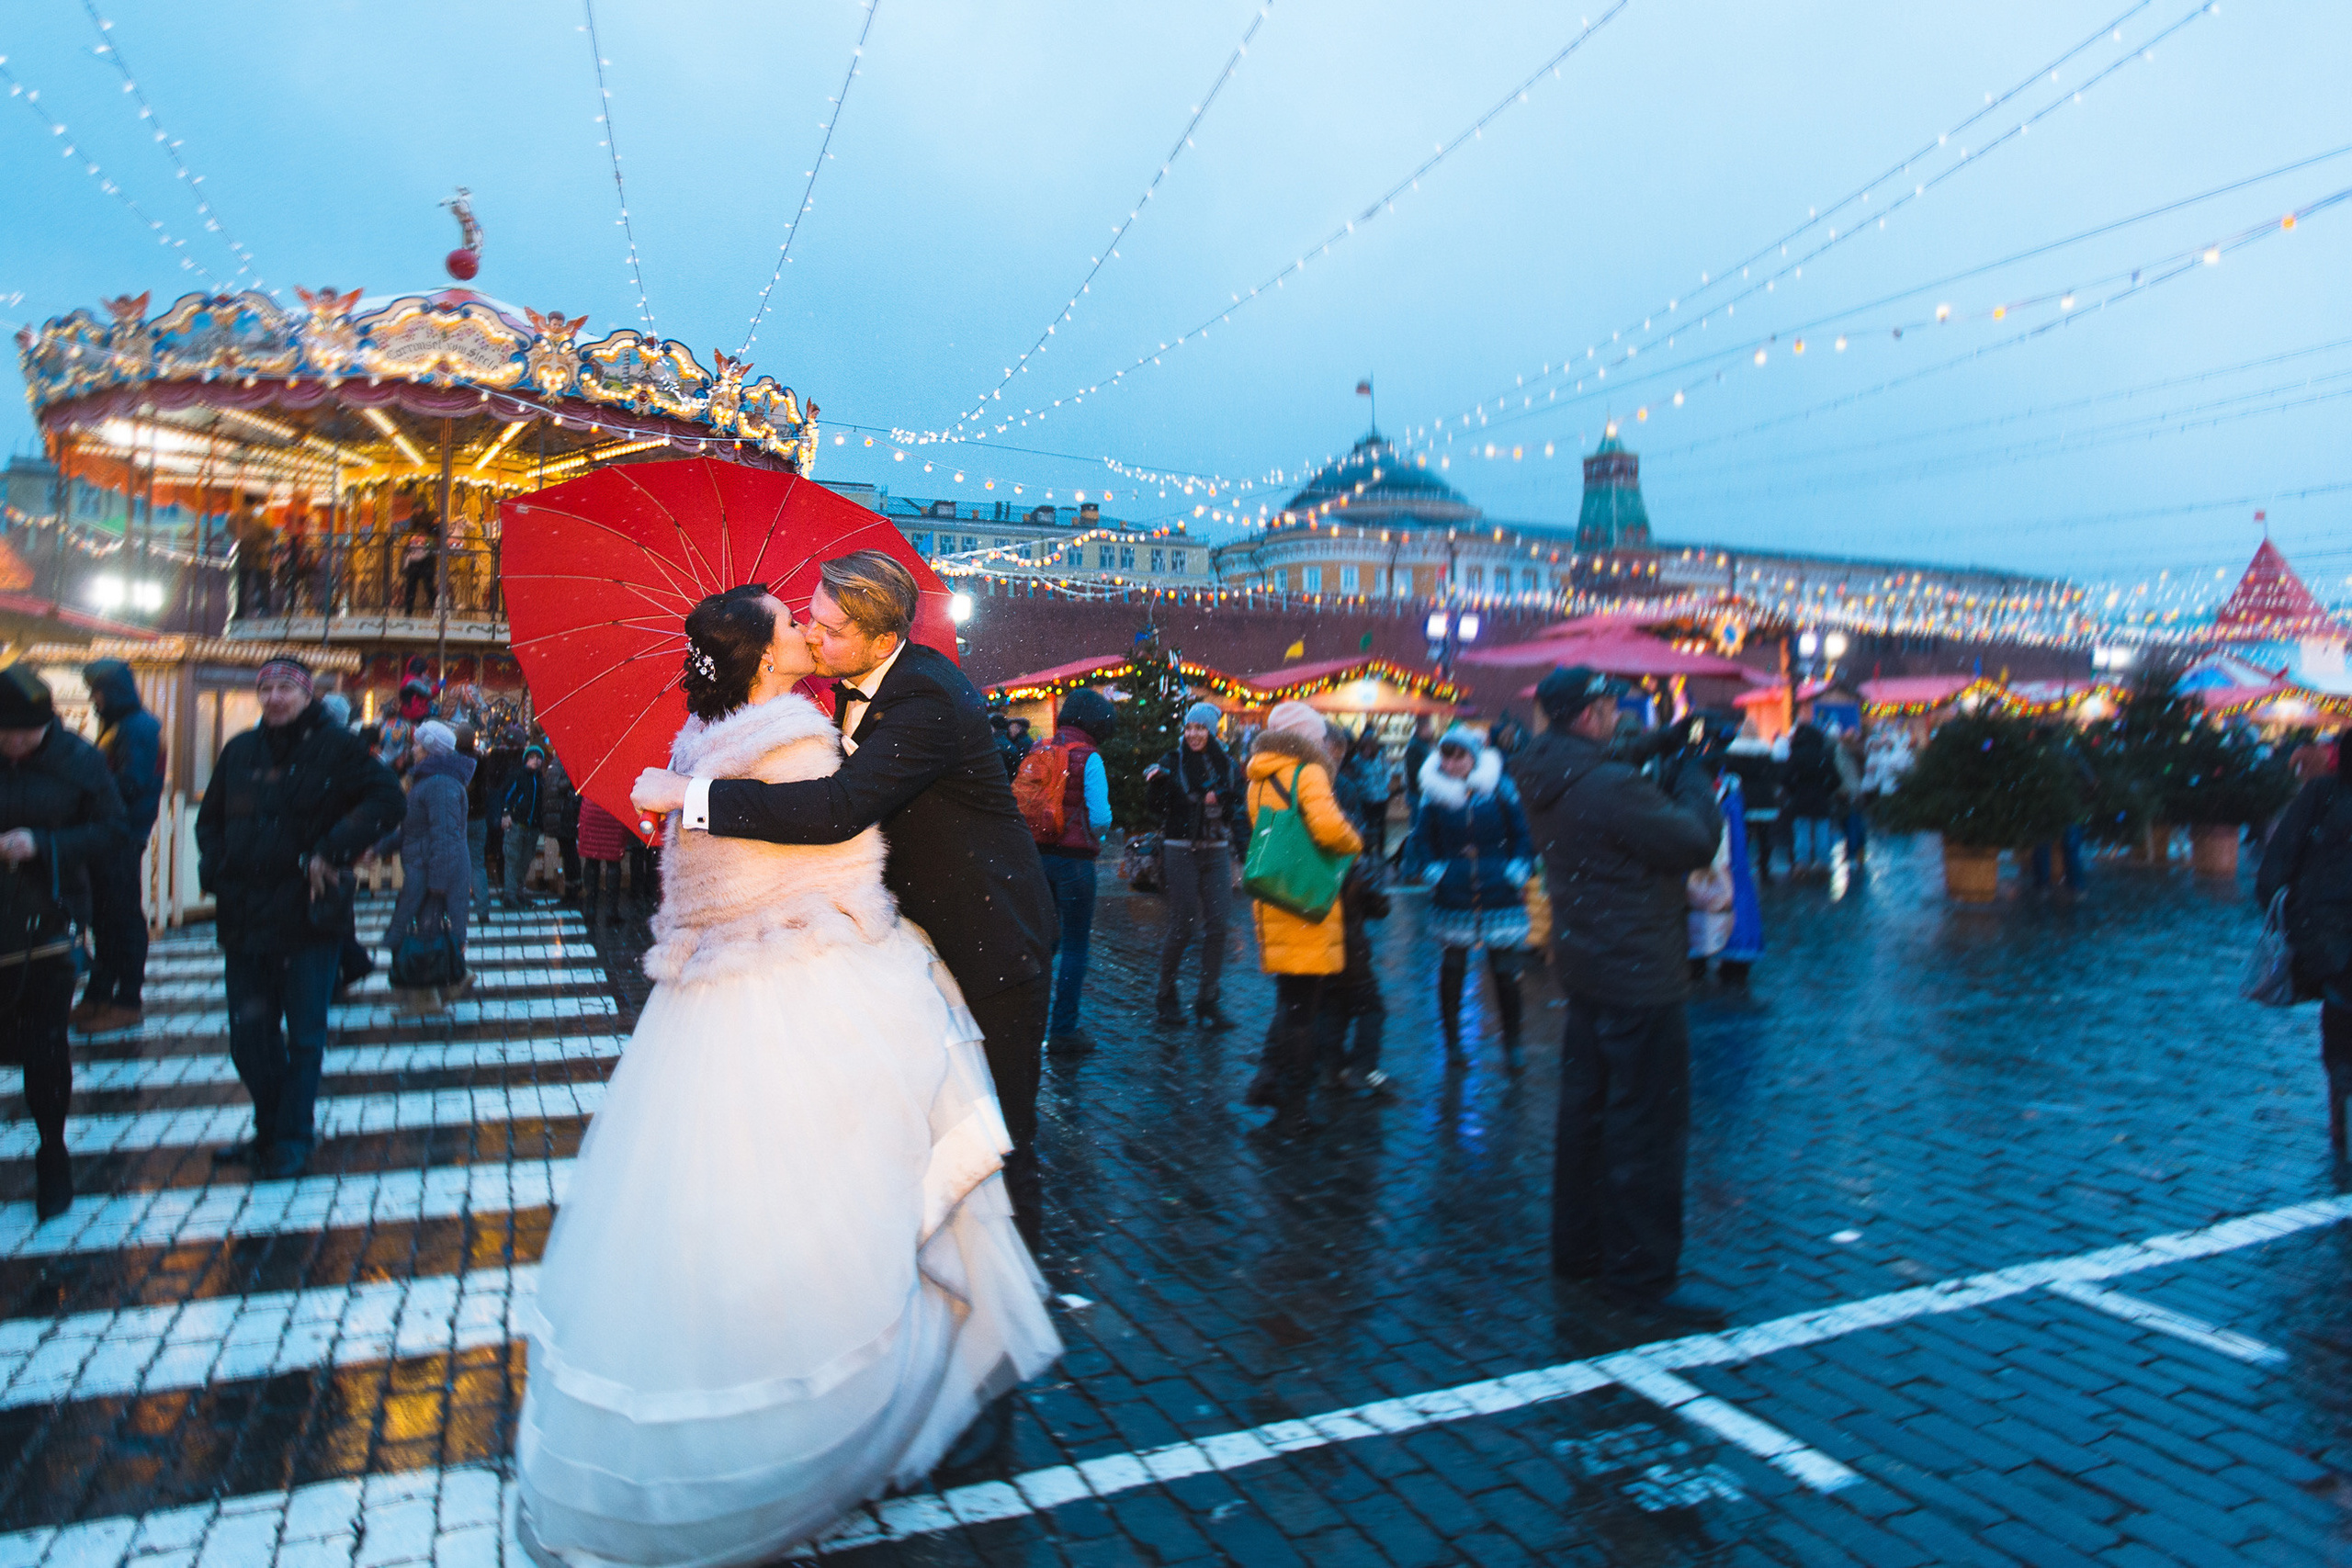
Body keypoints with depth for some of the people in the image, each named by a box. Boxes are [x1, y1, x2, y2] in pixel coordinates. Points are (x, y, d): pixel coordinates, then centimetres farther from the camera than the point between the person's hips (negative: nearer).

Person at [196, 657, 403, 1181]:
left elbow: (387, 799, -10)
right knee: (249, 1033, 9)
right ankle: (269, 1129, 26)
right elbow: (210, 820, 21)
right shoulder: (240, 750, 11)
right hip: (244, 916, 5)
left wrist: (333, 852, -16)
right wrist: (216, 869, 4)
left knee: (304, 1035, 3)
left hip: (308, 915, -4)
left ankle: (292, 1138, 16)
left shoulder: (336, 746, -3)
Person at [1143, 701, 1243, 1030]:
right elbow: (1155, 807, -5)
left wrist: (1221, 799, -12)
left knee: (1216, 926, 0)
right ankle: (1166, 998, 13)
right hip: (1181, 850, -3)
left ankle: (1208, 1002, 10)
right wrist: (1155, 783, -23)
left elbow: (1238, 805, 7)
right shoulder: (1173, 762, -1)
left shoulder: (1226, 764, 7)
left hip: (1217, 851, 3)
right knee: (1181, 926, -4)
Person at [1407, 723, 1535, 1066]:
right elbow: (1423, 840, 10)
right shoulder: (1434, 793, -1)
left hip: (1500, 894, -1)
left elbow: (1522, 832, 5)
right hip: (1452, 897, 1)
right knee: (1451, 970, 8)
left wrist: (1518, 870, -6)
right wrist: (1433, 871, -2)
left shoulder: (1501, 789, -5)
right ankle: (1452, 1043, 22)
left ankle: (1512, 1044, 19)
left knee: (1505, 972, 3)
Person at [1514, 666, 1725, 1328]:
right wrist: (1695, 783, -1)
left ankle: (1579, 1248, 30)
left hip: (1587, 968, 10)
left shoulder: (1546, 781, 5)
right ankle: (1638, 1274, 8)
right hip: (1638, 975, -10)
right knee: (1647, 1126, -1)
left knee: (1587, 1109, 18)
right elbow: (1696, 844, -18)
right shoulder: (1610, 786, -24)